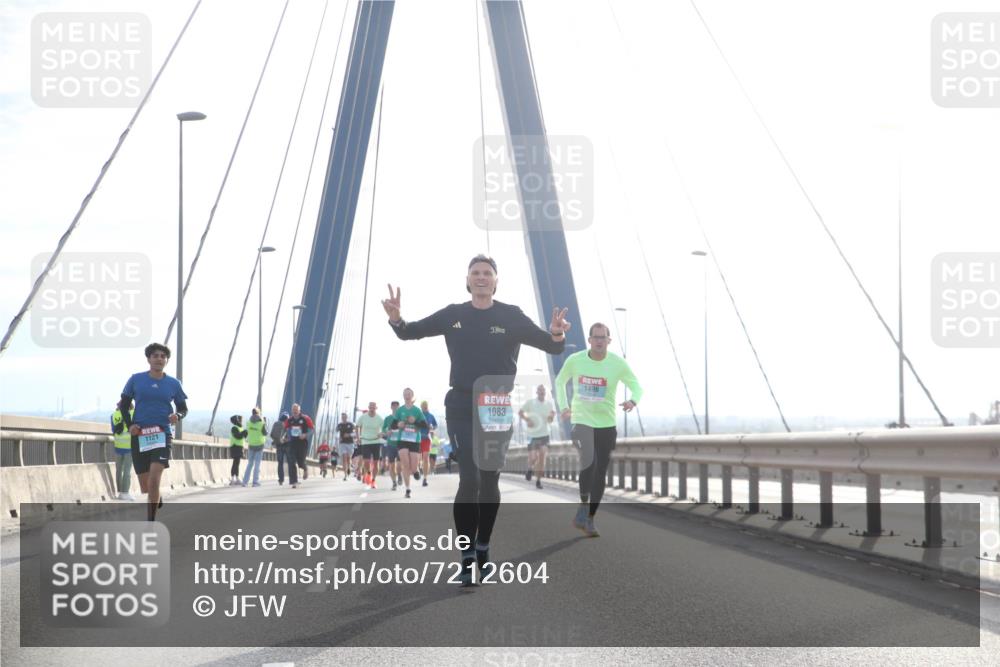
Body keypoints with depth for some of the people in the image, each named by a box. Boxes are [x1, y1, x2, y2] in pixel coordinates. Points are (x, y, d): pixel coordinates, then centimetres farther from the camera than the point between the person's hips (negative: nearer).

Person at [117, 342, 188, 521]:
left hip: (162, 434, -1)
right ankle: (157, 499, 42)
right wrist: (129, 424, -7)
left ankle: (150, 523, -12)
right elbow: (124, 405, 9)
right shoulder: (136, 380, 3)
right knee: (145, 486, 6)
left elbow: (183, 408, 13)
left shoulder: (173, 384, 5)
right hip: (139, 436, 1)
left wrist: (177, 415, -10)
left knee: (154, 479, -19)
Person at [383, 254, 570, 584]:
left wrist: (557, 335, -30)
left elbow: (552, 347, -6)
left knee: (490, 480, 11)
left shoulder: (511, 316, -4)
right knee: (469, 479, -12)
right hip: (462, 408, -1)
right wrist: (396, 320, -16)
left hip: (499, 411, 1)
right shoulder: (453, 315, 1)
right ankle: (467, 557, -9)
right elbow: (410, 332, 7)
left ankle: (483, 548, 27)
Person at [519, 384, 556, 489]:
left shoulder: (549, 404, 3)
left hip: (544, 434, 2)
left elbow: (549, 421, 8)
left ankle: (538, 480, 4)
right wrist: (527, 420, -14)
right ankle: (530, 468, 29)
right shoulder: (530, 402, -4)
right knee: (533, 458, -6)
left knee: (542, 457, -5)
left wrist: (552, 416, -15)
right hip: (532, 435, -2)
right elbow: (520, 412, 3)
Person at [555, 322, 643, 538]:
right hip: (581, 421, -2)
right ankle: (583, 506, -9)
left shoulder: (618, 364, -7)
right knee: (588, 462, -27)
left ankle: (590, 520, 20)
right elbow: (560, 382, 14)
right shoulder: (574, 360, -5)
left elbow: (636, 386, 3)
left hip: (607, 424, 2)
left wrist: (633, 401, -20)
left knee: (600, 474, 5)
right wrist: (564, 406, 1)